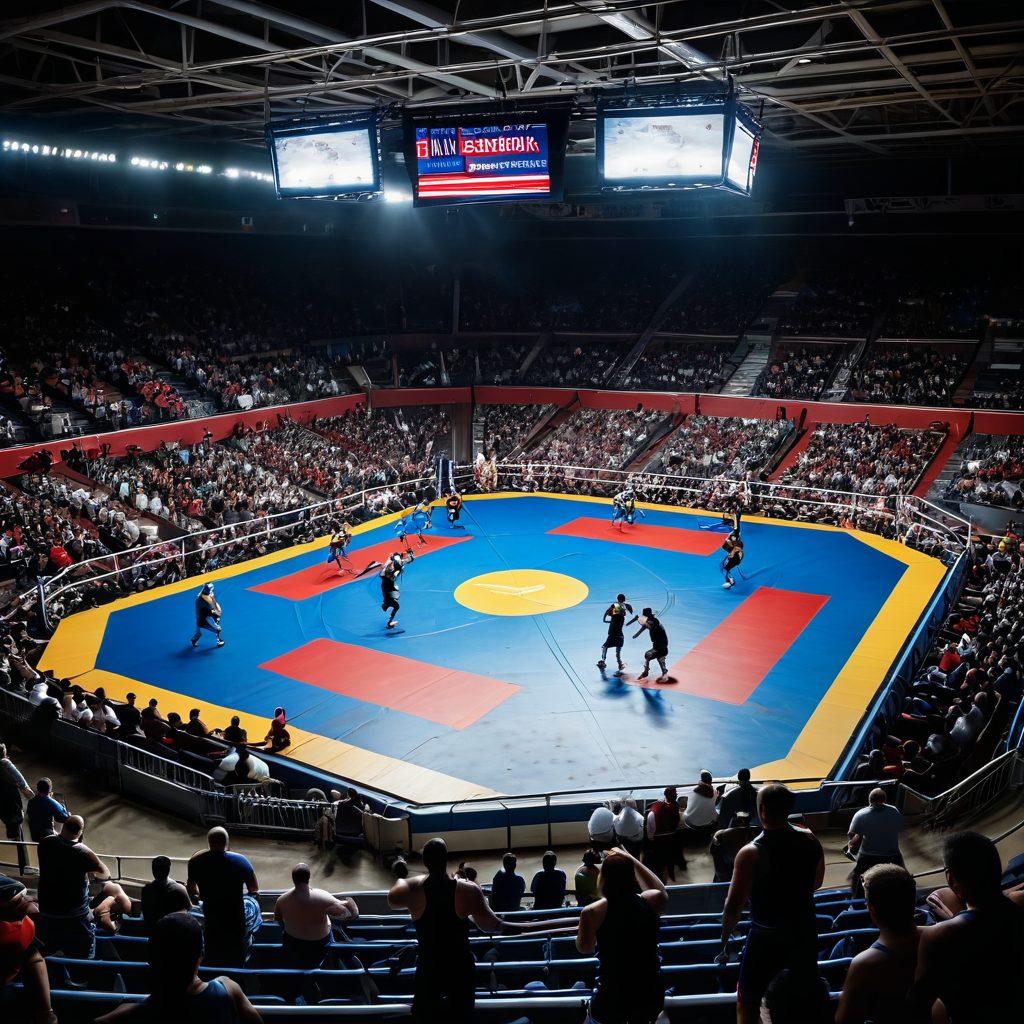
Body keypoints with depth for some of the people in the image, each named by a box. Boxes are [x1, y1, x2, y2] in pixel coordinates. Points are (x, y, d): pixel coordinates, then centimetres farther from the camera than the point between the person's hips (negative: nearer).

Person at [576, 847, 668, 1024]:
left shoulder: (592, 912, -14)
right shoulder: (651, 902, -6)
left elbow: (584, 948, 4)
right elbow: (661, 891, 19)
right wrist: (631, 859, 19)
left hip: (613, 998, -3)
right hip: (651, 996, 3)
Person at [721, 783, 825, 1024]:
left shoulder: (750, 854, -25)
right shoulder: (809, 840, -10)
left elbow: (734, 906, -19)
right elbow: (816, 882, 7)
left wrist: (725, 937, -2)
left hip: (766, 938, -5)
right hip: (805, 932, 5)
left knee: (747, 1004, 14)